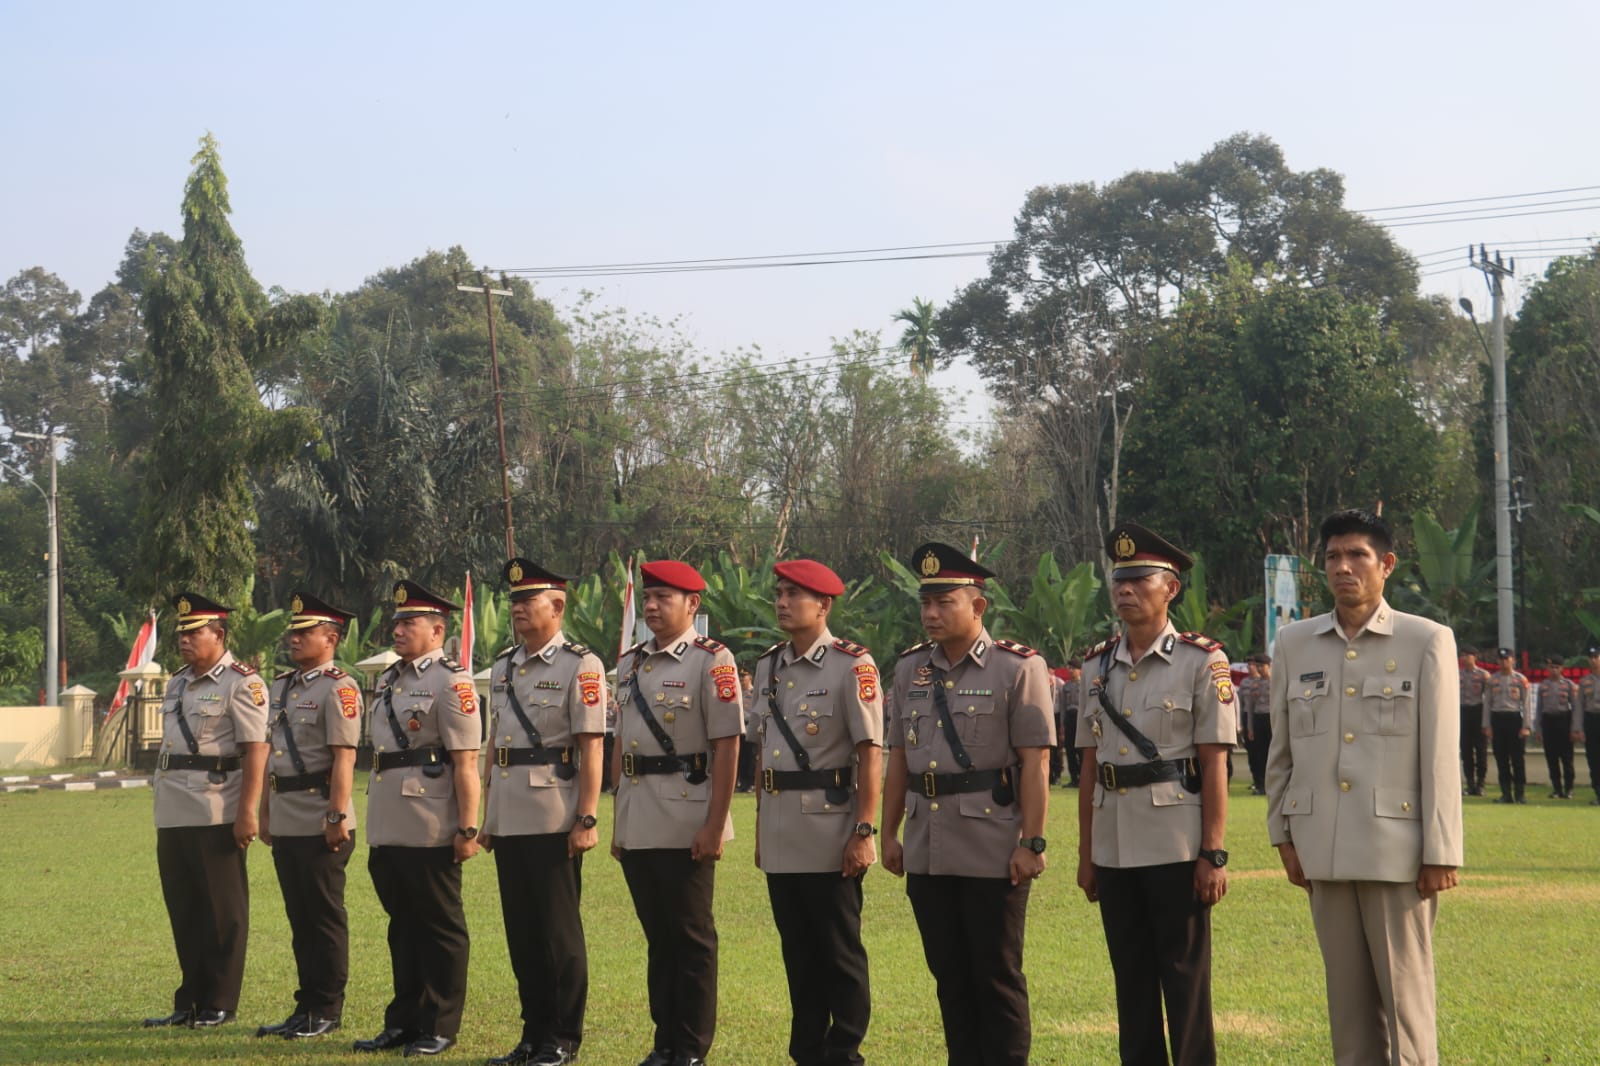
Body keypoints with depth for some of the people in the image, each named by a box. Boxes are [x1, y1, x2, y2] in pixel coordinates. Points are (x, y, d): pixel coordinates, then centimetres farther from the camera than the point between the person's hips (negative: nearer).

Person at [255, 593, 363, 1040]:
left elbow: (344, 758, -16)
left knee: (325, 917, 0)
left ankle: (326, 1011, 6)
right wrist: (265, 812, 18)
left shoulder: (338, 689, -10)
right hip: (286, 822, 8)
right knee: (300, 917, 12)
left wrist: (338, 817, -21)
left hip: (320, 823, -8)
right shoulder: (282, 687, 15)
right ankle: (306, 1006, 19)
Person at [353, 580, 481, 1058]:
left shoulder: (450, 681, -9)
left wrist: (468, 828, -19)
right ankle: (405, 1020, 22)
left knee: (440, 927, 2)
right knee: (402, 924, 14)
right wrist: (374, 824, 19)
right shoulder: (389, 681, 15)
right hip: (387, 829, 8)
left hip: (430, 831, -8)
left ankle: (439, 1027, 8)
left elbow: (466, 762, -15)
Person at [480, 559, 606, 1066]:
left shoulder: (580, 665, -8)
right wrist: (487, 815, 15)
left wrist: (586, 819, -17)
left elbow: (591, 746, -12)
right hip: (509, 820, 7)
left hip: (553, 818, -7)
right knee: (521, 930, 10)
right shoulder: (502, 667, 13)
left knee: (559, 930, 0)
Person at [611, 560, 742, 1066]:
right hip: (637, 828, 6)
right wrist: (619, 820, 15)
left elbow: (727, 745, -12)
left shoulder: (711, 660, -8)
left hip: (685, 826, -6)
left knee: (691, 938, 1)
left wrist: (715, 824, -16)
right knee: (657, 935, 13)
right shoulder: (631, 663, 13)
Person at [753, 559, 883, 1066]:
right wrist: (760, 826, 16)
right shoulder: (768, 666, 12)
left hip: (829, 832, -6)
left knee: (839, 950, 1)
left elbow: (871, 753, -12)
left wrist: (864, 831, -17)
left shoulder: (852, 665, -9)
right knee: (797, 949, 12)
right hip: (781, 837, 6)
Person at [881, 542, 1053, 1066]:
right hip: (927, 854, 5)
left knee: (997, 977, 2)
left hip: (993, 854, -5)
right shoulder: (909, 668, 10)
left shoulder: (1018, 667, -6)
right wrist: (889, 834, 11)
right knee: (949, 975, 12)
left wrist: (1032, 843, -14)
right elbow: (898, 757, 14)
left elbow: (1035, 763, -10)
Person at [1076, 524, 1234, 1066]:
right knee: (1132, 980, 11)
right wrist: (1085, 854, 11)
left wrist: (1213, 855, -12)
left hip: (1176, 849, -5)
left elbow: (1215, 766, -8)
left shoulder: (1202, 662, -4)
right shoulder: (1096, 666, 10)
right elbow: (1089, 766, 12)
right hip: (1114, 851, 5)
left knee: (1185, 980, 1)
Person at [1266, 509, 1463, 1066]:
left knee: (1405, 994, -2)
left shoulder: (1428, 642, -1)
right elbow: (1281, 749, 14)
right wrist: (1283, 834, 10)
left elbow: (1441, 755, -4)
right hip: (1324, 850, 3)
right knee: (1347, 994, 8)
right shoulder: (1295, 643, 9)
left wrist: (1440, 852, -7)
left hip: (1396, 849, -3)